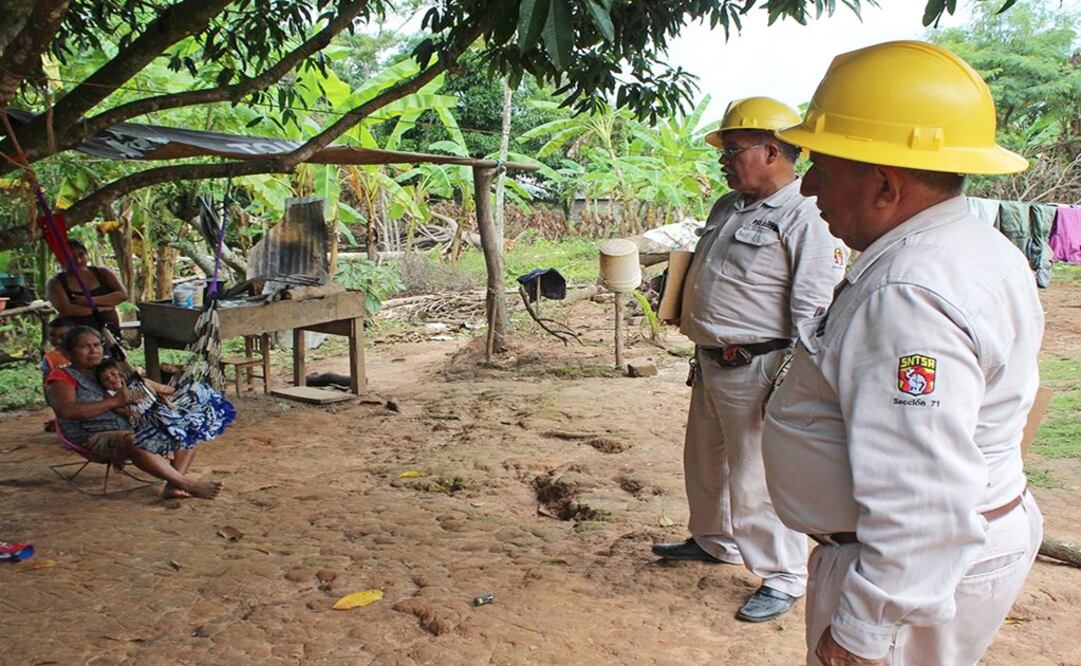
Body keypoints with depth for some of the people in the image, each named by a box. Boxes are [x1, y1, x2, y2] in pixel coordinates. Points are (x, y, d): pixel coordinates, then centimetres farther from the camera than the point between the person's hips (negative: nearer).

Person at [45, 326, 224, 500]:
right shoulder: (62, 377, 6)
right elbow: (66, 411, -18)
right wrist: (114, 402, -17)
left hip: (132, 428, 8)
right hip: (96, 439, -7)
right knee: (134, 442, -40)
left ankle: (173, 485, -26)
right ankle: (188, 484, -36)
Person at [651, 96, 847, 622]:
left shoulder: (806, 218, -16)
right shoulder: (727, 208, 12)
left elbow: (815, 311, -21)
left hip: (757, 369, -9)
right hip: (711, 363, 9)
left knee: (758, 479, -1)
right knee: (705, 461, 23)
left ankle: (784, 577, 16)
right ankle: (714, 541, 44)